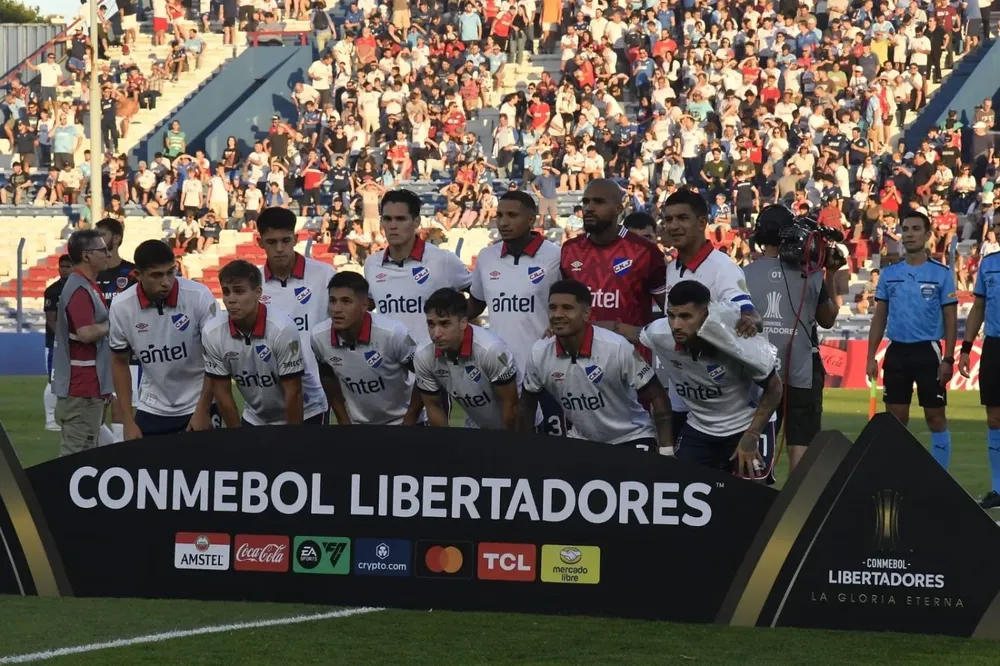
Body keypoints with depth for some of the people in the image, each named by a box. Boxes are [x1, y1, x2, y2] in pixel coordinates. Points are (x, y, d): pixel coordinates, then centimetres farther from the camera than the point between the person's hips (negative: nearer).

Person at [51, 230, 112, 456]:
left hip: (90, 386, 10)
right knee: (78, 454, -8)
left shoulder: (87, 286, 16)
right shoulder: (80, 290, -16)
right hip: (82, 388, -10)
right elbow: (86, 333, -24)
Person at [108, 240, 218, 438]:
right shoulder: (121, 307, -10)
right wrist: (128, 422, -1)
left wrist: (203, 411, -12)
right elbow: (120, 363, 3)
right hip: (151, 411, 2)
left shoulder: (199, 297, -16)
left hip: (197, 407, -2)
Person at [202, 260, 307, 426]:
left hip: (301, 417, -4)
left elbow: (293, 392, -20)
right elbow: (221, 391, -4)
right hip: (254, 420, 4)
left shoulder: (282, 329, -27)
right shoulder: (212, 334, -15)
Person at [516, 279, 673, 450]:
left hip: (632, 440, -4)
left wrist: (666, 450, -21)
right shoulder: (539, 354, -11)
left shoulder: (617, 348, -23)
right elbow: (526, 405, 7)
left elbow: (658, 397, -15)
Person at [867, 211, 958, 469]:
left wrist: (948, 359, -9)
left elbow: (950, 319, -1)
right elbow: (879, 317, 11)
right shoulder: (889, 273, 7)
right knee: (895, 418, 6)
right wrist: (871, 356, 4)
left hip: (928, 351, -3)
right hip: (896, 351, 3)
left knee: (935, 418, 0)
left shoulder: (941, 274, -2)